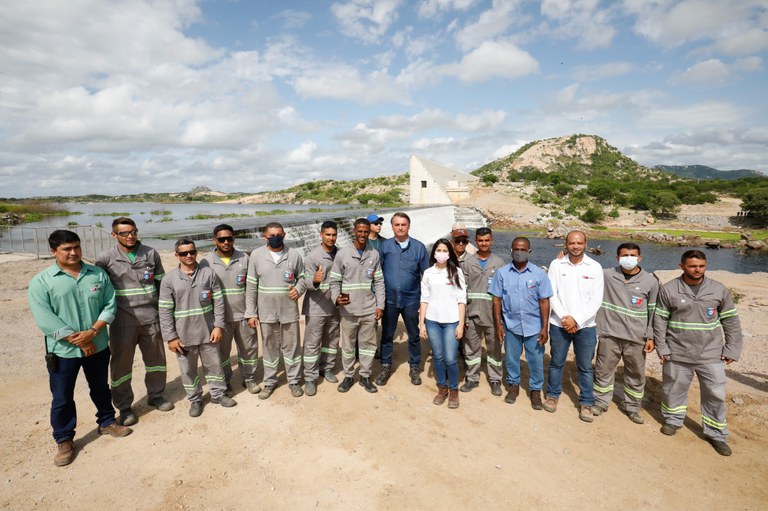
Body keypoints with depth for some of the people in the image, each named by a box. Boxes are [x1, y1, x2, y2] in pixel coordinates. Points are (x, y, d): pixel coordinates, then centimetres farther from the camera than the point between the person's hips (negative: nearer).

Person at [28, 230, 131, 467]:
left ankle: (107, 422, 40)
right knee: (62, 398, 10)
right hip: (63, 351, -2)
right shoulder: (41, 281, -10)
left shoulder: (98, 274, -2)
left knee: (101, 388, 20)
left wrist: (92, 332, -17)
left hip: (98, 346, 3)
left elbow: (110, 305, -4)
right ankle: (64, 441, 29)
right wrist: (78, 340, -18)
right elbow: (45, 319, -16)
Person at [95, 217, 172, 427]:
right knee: (121, 363, 6)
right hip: (122, 320, -2)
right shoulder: (106, 258, -3)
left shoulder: (151, 253, 3)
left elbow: (161, 283, 10)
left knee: (156, 358, 14)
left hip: (151, 317, 2)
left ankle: (156, 395, 34)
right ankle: (124, 407, 24)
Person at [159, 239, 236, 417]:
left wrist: (219, 326, -6)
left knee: (214, 365, 14)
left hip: (208, 331, 1)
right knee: (188, 369, 14)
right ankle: (195, 399, 33)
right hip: (183, 335, 0)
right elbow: (165, 311, -5)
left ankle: (218, 393, 34)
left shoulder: (208, 273, -4)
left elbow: (218, 301, -2)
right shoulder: (169, 279, -6)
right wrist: (170, 337, -7)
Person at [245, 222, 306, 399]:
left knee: (292, 346, 11)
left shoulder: (294, 255, -5)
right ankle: (269, 381, 32)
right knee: (270, 347, 15)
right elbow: (251, 286, -2)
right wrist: (251, 313, -3)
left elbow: (302, 277, 8)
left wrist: (298, 289, -16)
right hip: (266, 312, 0)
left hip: (289, 311, 0)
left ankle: (294, 381, 28)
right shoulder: (256, 255, -5)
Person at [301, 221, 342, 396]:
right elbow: (307, 281, -15)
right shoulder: (312, 256, -10)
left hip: (335, 307, 5)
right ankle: (310, 378, 12)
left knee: (332, 340, 16)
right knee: (312, 344, 2)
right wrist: (314, 280, -36)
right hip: (316, 308, -5)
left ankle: (327, 369, 33)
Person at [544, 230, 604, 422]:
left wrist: (576, 320, -14)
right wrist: (564, 318, -13)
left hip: (585, 326, 0)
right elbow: (552, 294, -4)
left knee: (585, 367, 10)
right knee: (556, 362, 14)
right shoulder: (556, 265, -2)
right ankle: (552, 395, 32)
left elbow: (596, 299, -6)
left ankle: (586, 403, 26)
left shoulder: (595, 267, -3)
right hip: (559, 324, 0)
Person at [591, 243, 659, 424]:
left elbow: (653, 311, 4)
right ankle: (600, 402, 29)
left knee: (636, 374, 13)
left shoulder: (650, 280, -1)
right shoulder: (606, 275, -4)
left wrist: (650, 337, 2)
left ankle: (632, 406, 33)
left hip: (636, 338, 1)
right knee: (603, 370, 10)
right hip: (609, 334, -1)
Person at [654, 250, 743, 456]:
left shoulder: (719, 290, -2)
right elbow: (660, 320, -2)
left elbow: (731, 322, 5)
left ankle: (716, 434, 26)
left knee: (715, 394, 7)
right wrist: (661, 348, -3)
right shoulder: (668, 290, -7)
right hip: (677, 354, -1)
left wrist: (732, 349, 2)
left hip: (711, 354, 1)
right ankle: (673, 420, 37)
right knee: (673, 389, 14)